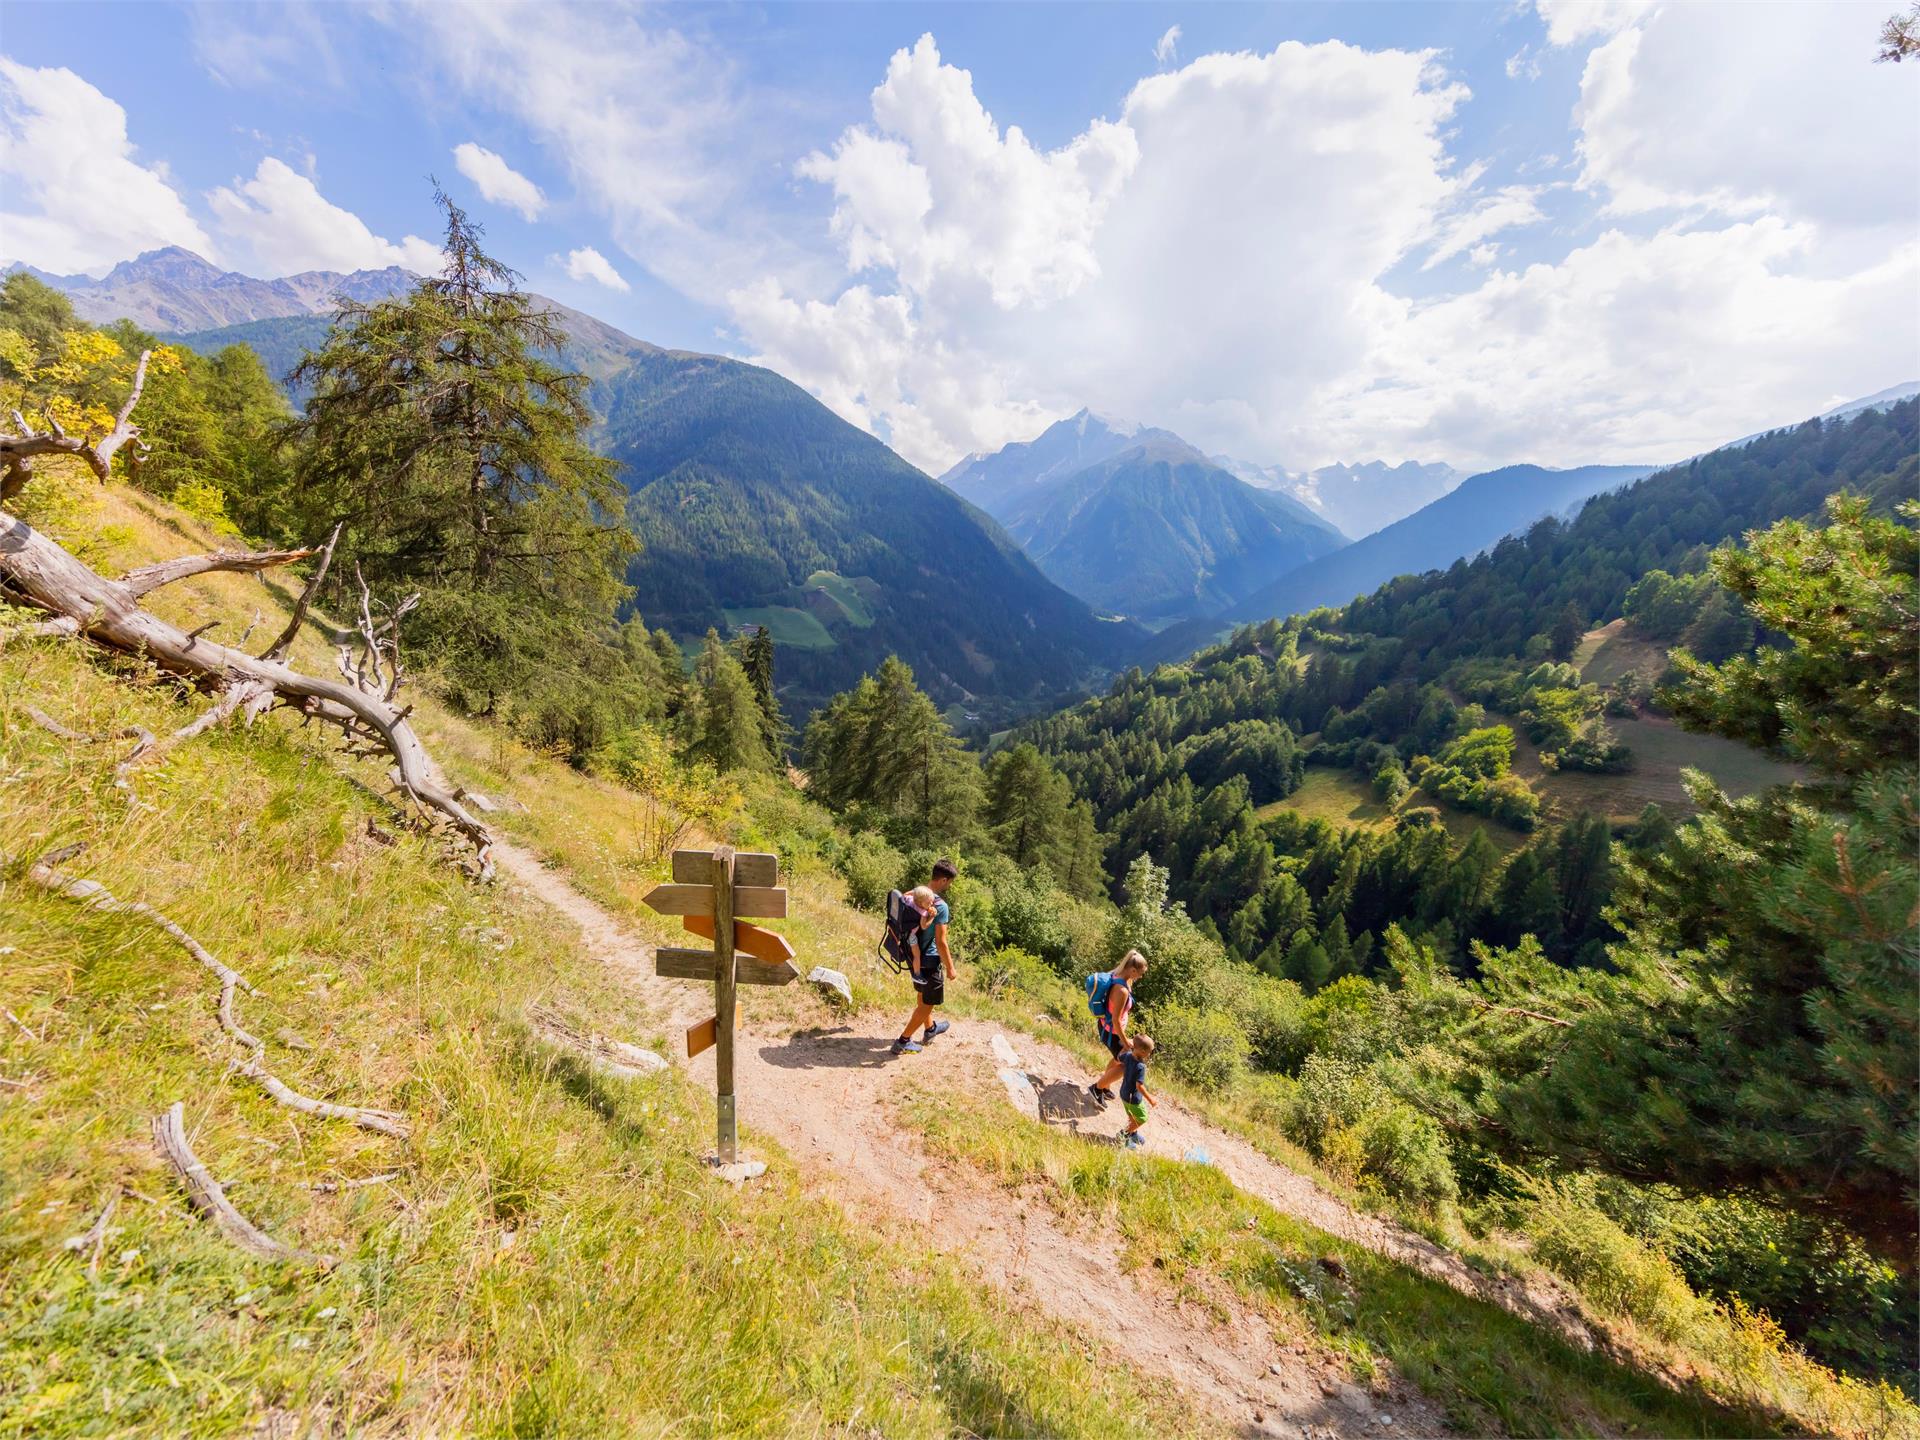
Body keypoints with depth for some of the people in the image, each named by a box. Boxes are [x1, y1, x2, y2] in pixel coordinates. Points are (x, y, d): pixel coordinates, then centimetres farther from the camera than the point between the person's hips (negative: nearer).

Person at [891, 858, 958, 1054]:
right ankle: (903, 1042, 17)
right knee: (927, 1003, 10)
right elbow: (941, 942, -23)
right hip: (930, 960, -8)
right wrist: (950, 968, -11)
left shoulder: (915, 894, -5)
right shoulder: (940, 906, -28)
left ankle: (930, 1029, 48)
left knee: (924, 994, 27)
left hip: (915, 955, 8)